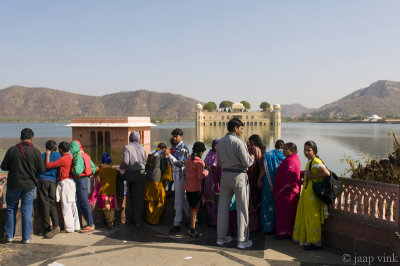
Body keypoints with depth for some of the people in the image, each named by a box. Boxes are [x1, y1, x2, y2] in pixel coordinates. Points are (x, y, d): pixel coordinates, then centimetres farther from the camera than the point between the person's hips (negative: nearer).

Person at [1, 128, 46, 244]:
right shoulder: (35, 151, -7)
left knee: (11, 210, 14)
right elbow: (42, 170, -5)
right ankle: (26, 237, 9)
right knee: (27, 211, 6)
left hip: (13, 184, 1)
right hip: (29, 185, 0)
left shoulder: (12, 150, -5)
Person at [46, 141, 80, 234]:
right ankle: (76, 226, 15)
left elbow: (48, 165, -12)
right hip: (72, 182, 8)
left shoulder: (63, 159, -12)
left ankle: (69, 228, 0)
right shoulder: (70, 158, 14)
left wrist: (48, 154, 1)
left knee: (66, 206, -3)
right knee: (73, 205, 11)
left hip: (65, 183, -8)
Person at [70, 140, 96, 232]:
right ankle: (89, 223, 17)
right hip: (85, 179, 10)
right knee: (78, 204, 14)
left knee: (85, 203, -4)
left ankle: (91, 225, 1)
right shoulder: (85, 155, 14)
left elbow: (77, 171, -23)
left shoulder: (78, 156, -14)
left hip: (81, 180, -10)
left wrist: (71, 169, -5)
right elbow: (93, 168, 16)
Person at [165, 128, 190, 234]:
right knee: (183, 200, 17)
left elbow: (180, 163, -20)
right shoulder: (175, 148, 15)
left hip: (181, 177, -10)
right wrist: (168, 156, 5)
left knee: (178, 202, -5)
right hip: (176, 177, 10)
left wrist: (169, 155, -23)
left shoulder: (183, 148, -13)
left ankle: (177, 224, 1)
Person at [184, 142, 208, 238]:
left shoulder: (188, 160, 7)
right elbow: (200, 176, -19)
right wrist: (206, 172, -1)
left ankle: (191, 229, 23)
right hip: (196, 188, -7)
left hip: (188, 187, 7)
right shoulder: (199, 162, -15)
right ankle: (192, 231, 5)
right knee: (194, 209, 0)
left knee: (191, 208, 16)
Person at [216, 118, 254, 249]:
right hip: (238, 176, -6)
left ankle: (221, 237, 20)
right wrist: (252, 159, 4)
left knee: (223, 206, 12)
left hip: (225, 175, 7)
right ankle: (242, 240, 5)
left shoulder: (221, 142, 7)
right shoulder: (238, 142, -15)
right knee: (242, 208, 2)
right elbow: (247, 163, -16)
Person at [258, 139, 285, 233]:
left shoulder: (268, 155, -3)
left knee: (268, 204, 7)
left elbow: (263, 169, -5)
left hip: (269, 184, -1)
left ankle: (268, 227, 9)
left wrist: (259, 180, 3)